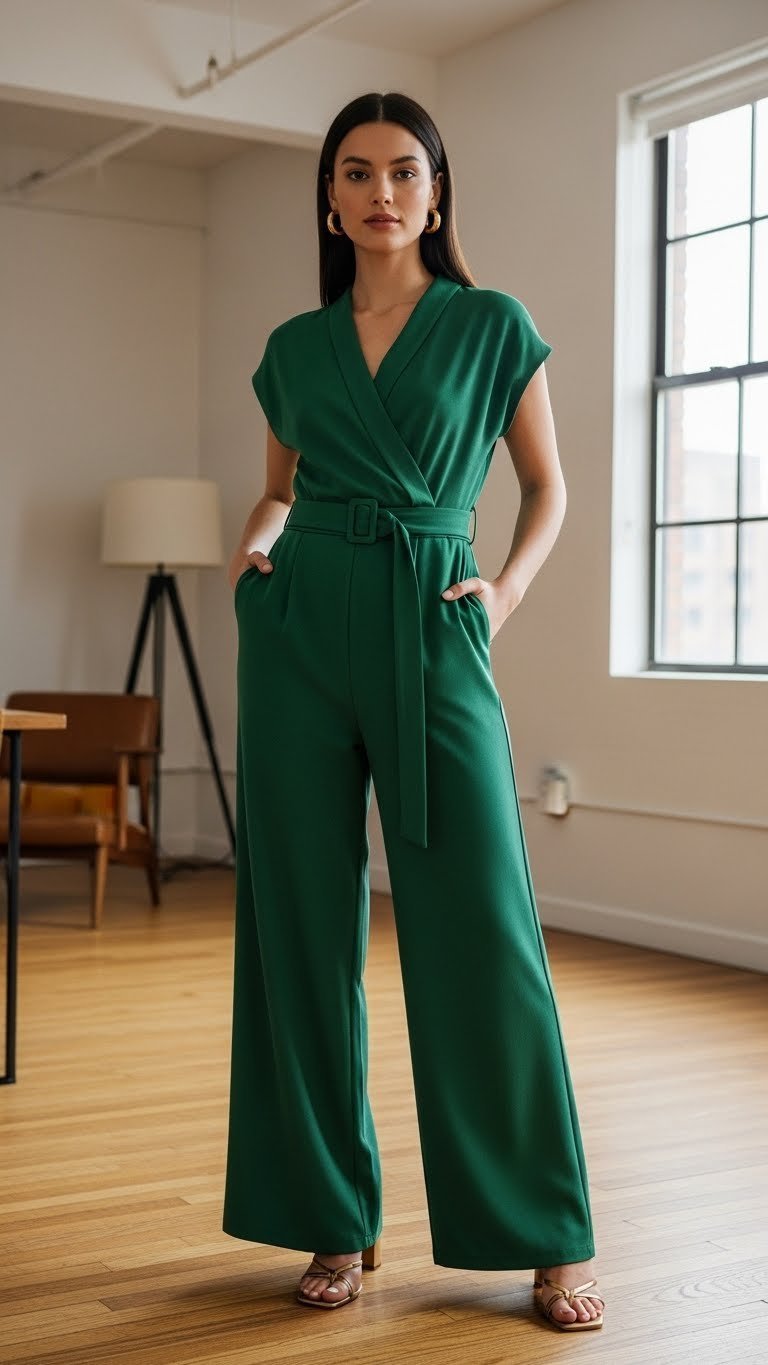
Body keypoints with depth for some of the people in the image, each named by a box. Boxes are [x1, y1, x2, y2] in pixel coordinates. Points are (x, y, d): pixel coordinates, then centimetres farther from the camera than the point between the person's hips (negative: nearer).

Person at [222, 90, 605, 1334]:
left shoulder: (492, 326, 5)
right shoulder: (294, 345, 13)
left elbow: (548, 488, 13)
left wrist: (509, 588, -4)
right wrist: (255, 546, 5)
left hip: (430, 631, -3)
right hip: (300, 630, 3)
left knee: (481, 930, -6)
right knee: (303, 928, 3)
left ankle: (551, 1237, 8)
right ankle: (335, 1218, 16)